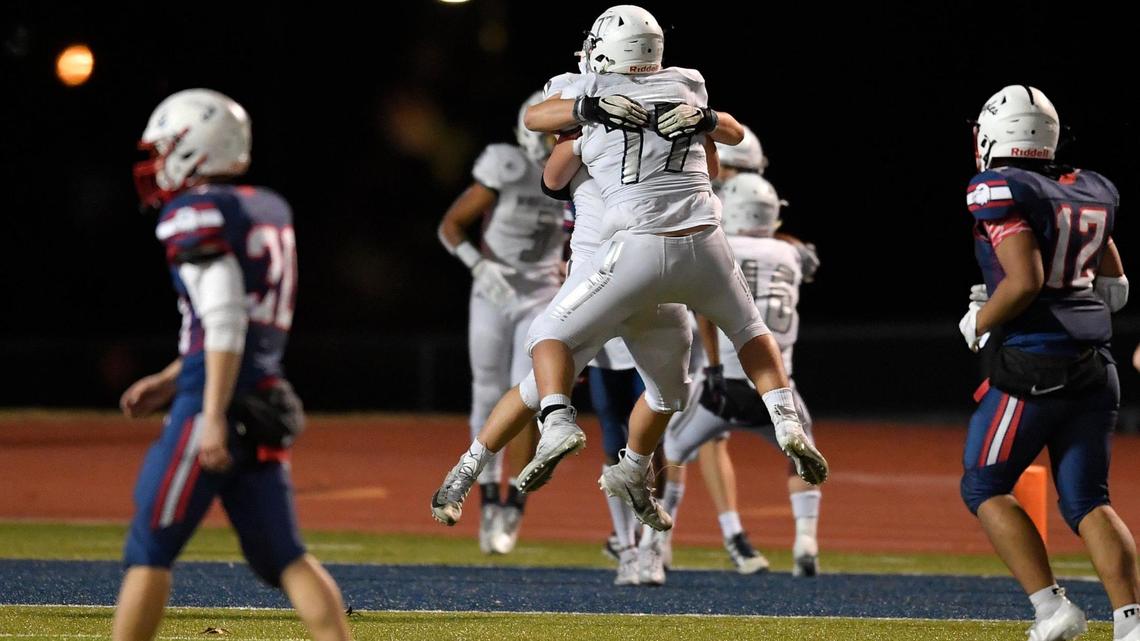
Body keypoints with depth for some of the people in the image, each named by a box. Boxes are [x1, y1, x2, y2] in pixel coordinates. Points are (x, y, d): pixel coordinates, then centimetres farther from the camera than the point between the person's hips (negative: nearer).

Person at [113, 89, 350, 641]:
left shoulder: (195, 215, -9)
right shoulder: (270, 211, 17)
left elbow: (225, 322, -18)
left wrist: (213, 416, -21)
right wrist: (172, 381, 26)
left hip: (219, 407, -8)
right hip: (265, 404, 8)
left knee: (150, 549, 2)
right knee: (282, 557, 7)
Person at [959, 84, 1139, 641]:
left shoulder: (1000, 192, -10)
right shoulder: (1090, 193, 14)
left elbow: (1025, 282, -20)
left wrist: (979, 322, -4)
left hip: (1034, 366, -7)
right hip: (1094, 366, 7)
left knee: (984, 486, 8)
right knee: (1086, 500, 7)